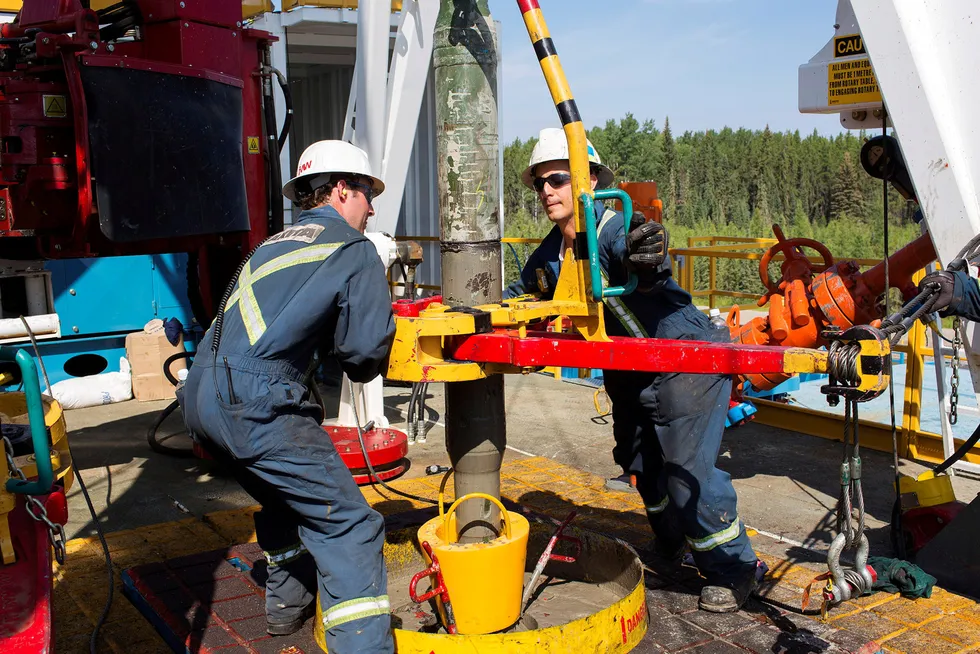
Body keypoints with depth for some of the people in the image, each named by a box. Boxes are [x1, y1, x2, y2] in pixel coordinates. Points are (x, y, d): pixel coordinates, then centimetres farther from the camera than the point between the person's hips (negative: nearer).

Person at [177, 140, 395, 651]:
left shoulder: (273, 245, 24)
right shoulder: (354, 249, 0)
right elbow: (364, 350, -5)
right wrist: (360, 366, 15)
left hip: (199, 398, 9)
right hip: (253, 407, -9)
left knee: (288, 497, 29)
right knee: (347, 525, -6)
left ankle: (287, 604, 45)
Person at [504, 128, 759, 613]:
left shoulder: (615, 230, -26)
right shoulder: (548, 256, -1)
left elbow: (648, 270, -48)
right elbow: (520, 294, 16)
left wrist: (647, 260, -71)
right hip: (628, 372, 9)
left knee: (687, 468, -11)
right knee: (641, 463, 19)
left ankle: (733, 569, 12)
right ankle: (671, 549, 43)